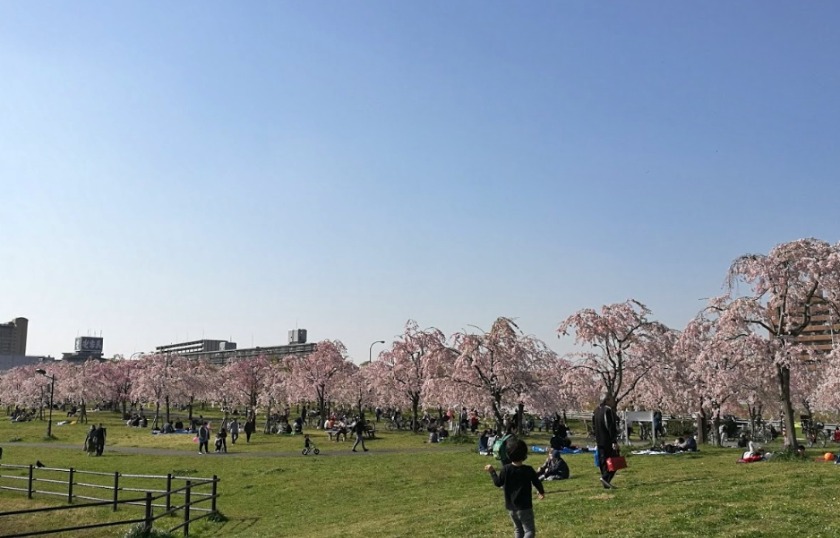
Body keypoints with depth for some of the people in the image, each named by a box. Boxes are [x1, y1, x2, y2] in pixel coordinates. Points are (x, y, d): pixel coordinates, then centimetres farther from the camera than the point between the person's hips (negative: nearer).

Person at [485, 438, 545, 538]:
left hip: (511, 507, 4)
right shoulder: (529, 470, -13)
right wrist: (541, 492, 21)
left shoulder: (506, 469, -8)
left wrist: (492, 472, 15)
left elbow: (498, 483, 0)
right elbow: (537, 483, 0)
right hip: (524, 507, -4)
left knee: (518, 529, 21)